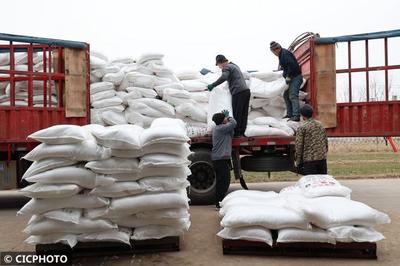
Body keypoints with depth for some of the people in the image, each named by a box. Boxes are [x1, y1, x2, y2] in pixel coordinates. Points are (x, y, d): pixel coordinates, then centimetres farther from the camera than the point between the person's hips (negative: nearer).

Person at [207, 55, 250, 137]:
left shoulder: (227, 67, -3)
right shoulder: (234, 65, 25)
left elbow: (224, 77, -23)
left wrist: (213, 85, -19)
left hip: (238, 92, -9)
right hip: (246, 90, 9)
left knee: (237, 113, -3)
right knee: (244, 113, 9)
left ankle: (237, 132, 0)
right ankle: (242, 131, 13)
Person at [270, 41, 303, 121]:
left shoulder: (285, 54, -16)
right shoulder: (281, 55, 16)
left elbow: (292, 65, -26)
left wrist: (288, 77, -21)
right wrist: (285, 75, 6)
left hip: (295, 77, -11)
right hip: (291, 78, 11)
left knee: (293, 96, -17)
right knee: (286, 95, 14)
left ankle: (296, 116, -21)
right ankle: (290, 114, 20)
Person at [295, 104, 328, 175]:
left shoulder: (302, 127, -8)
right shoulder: (320, 125, 10)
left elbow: (299, 146, -9)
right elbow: (326, 142, 15)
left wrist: (298, 162, -3)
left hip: (309, 160, -6)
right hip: (322, 158, 6)